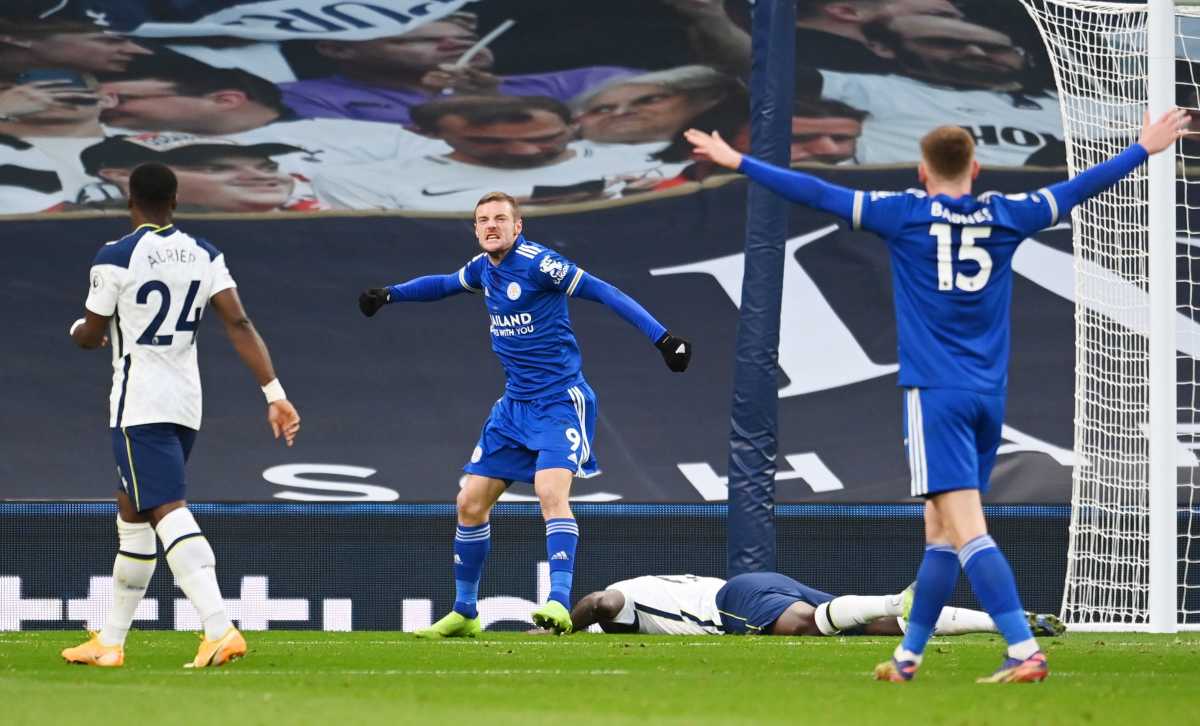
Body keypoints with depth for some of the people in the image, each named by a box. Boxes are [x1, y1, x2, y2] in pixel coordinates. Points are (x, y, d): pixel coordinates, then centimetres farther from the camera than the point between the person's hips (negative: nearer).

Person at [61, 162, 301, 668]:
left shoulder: (116, 259, -10)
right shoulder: (203, 255, 5)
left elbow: (89, 337, -1)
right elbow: (239, 325, -2)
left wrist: (78, 328, 24)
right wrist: (274, 394, -4)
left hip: (140, 405, -7)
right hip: (186, 403, 7)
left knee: (168, 513, -15)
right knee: (132, 514, 18)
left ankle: (219, 629, -32)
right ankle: (110, 641, 24)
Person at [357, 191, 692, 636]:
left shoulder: (537, 262, -15)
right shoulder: (483, 268, 8)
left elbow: (604, 293, -17)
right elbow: (447, 284, 32)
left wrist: (661, 337, -24)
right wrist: (390, 295, 36)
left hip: (560, 401, -8)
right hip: (514, 406, 8)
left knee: (551, 491, -28)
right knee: (471, 503, 7)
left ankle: (560, 603, -35)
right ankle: (464, 614, 19)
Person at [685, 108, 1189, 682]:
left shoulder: (905, 213, -1)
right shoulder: (1005, 216, 9)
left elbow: (819, 194, -2)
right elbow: (1079, 188, 20)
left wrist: (737, 162, 5)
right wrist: (1146, 148, 34)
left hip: (935, 393, -5)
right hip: (989, 396, 5)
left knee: (966, 529, -13)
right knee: (940, 532, 14)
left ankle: (1025, 651, -25)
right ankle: (908, 656, 22)